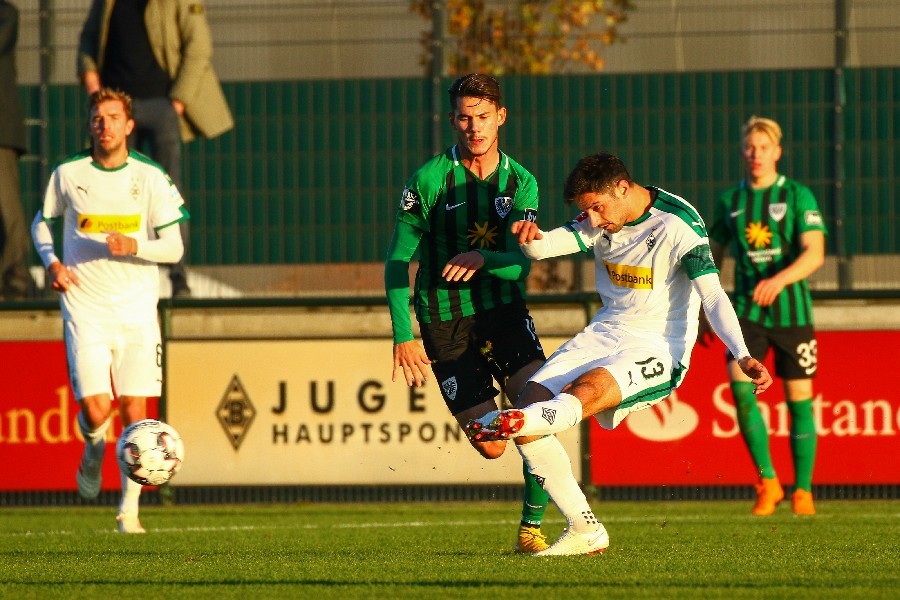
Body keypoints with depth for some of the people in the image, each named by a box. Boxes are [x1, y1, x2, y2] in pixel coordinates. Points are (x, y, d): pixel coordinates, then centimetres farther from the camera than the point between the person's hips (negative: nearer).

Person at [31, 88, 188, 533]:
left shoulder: (151, 177, -2)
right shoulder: (68, 174, 0)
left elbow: (173, 246, -2)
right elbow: (43, 222, 17)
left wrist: (133, 247, -21)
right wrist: (51, 262, -2)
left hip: (137, 307, 1)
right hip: (85, 307, -1)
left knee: (134, 410, -3)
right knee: (95, 409, -13)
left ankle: (129, 508, 8)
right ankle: (94, 451, 23)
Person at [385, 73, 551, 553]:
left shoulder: (520, 183, 1)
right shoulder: (429, 180, -8)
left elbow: (520, 265, -8)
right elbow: (397, 261, -4)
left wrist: (482, 258, -30)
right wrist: (402, 337, -10)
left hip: (503, 310, 2)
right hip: (444, 321, -2)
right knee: (491, 447, -6)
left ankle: (532, 527, -9)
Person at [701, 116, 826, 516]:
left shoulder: (798, 196, -1)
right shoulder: (730, 201, 9)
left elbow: (814, 254, -13)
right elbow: (713, 258, 20)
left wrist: (779, 280, -29)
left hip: (792, 312, -2)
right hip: (747, 312, 2)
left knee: (799, 398, 2)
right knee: (740, 385, -19)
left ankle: (803, 491, 15)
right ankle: (767, 481, -11)